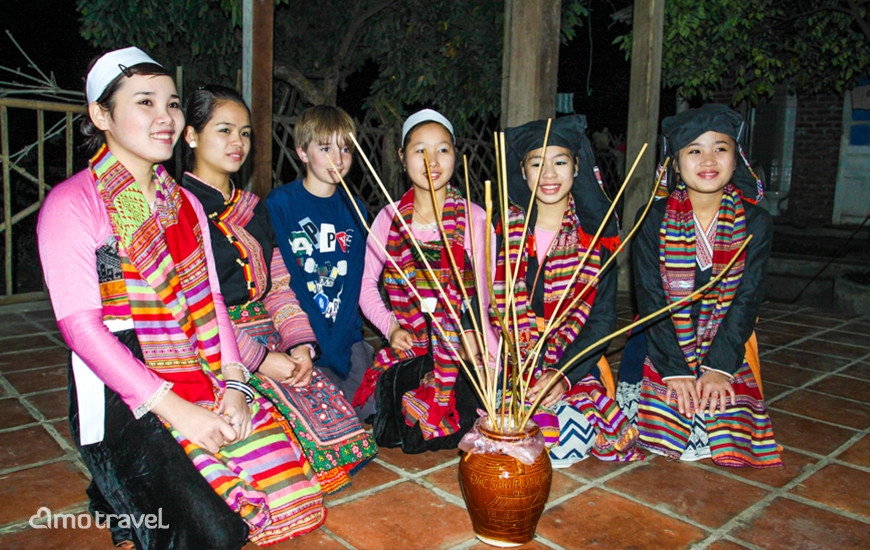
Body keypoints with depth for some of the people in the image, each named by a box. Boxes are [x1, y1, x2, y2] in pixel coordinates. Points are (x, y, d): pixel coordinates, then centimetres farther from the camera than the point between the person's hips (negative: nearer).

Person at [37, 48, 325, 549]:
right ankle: (119, 497, 11)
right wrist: (175, 408, -19)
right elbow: (80, 325, -13)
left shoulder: (185, 203, 15)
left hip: (205, 377, 6)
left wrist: (233, 381, -6)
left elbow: (210, 300, 10)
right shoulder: (72, 204, -6)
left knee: (292, 488, -7)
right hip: (123, 390, -6)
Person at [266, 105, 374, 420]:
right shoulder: (280, 204, -2)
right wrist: (318, 345, -16)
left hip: (346, 337, 4)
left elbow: (356, 281, 8)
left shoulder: (354, 209, 12)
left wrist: (338, 344, -6)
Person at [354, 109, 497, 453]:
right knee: (397, 432, -13)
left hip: (460, 346, -1)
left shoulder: (473, 218, -1)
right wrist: (390, 326, -7)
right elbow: (366, 283, 8)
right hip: (406, 347, 2)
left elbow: (482, 293, -4)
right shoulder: (389, 218, 5)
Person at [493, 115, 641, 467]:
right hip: (511, 362, 0)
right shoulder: (506, 228, 3)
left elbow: (603, 316, -2)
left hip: (574, 362, 0)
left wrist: (564, 374, -15)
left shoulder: (596, 233, 0)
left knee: (568, 443, -20)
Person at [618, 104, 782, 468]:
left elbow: (747, 299, -5)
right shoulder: (655, 219, -7)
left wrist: (719, 366, -16)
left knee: (713, 437, -11)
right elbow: (650, 298, -10)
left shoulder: (754, 222, -2)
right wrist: (673, 370, -18)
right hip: (660, 347, -1)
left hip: (725, 349, 1)